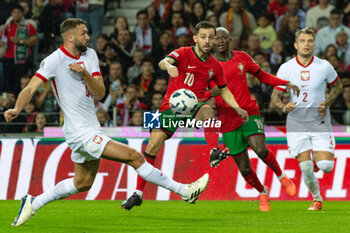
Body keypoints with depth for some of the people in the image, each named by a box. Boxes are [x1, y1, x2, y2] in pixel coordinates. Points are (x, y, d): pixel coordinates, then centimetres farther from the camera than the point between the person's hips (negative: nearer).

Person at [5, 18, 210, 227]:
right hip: (81, 131, -9)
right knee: (134, 156, -12)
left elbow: (100, 93, -1)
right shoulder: (54, 60, -13)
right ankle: (184, 191, -6)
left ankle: (34, 203, 30)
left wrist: (85, 73, -19)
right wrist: (17, 109, -35)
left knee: (83, 183, 21)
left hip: (91, 129, 9)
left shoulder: (89, 55, 7)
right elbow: (31, 89, -17)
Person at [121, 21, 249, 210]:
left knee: (207, 110, -35)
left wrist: (237, 108, 7)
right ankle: (138, 193, 3)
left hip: (193, 106, 1)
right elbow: (163, 62, -29)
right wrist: (168, 66, -54)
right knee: (153, 145, -9)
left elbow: (224, 90, 21)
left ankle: (214, 152, -49)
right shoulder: (184, 53, -8)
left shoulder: (214, 66, 5)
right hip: (171, 106, -1)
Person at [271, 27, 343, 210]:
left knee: (326, 166, -12)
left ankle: (318, 158, 26)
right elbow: (275, 96, 2)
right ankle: (317, 199, 19)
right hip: (297, 124, 0)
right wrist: (284, 106, -21)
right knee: (305, 168, -8)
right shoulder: (286, 68, -5)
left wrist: (327, 103, -4)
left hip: (320, 122, 0)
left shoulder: (324, 66, -5)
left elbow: (337, 86, 13)